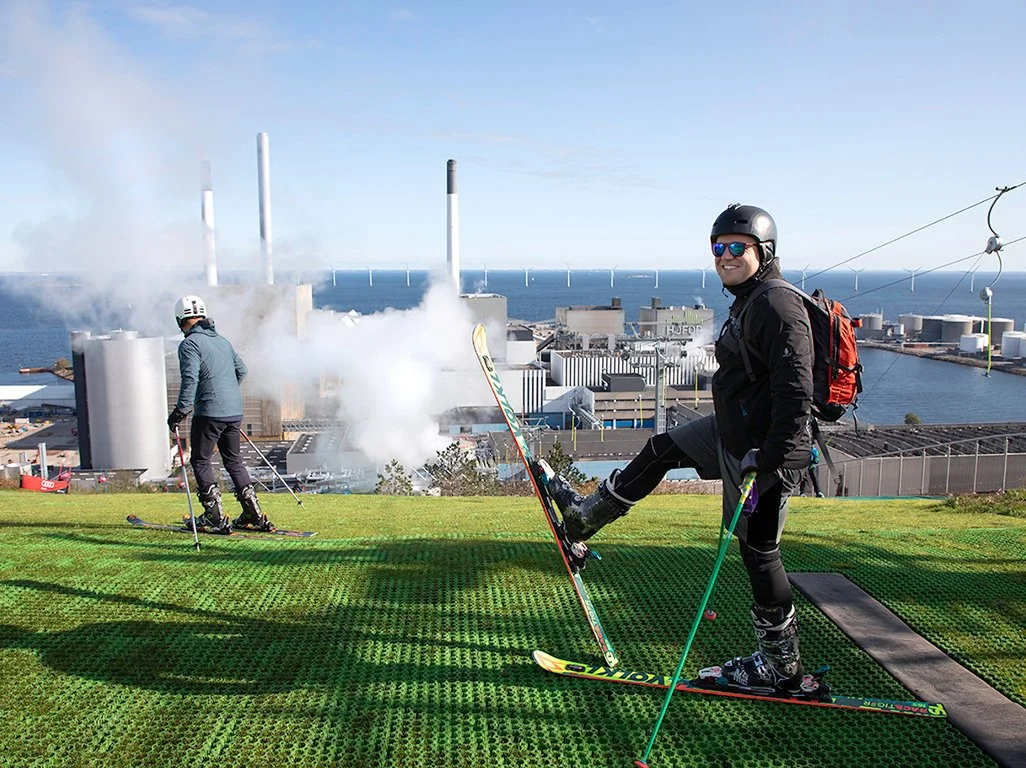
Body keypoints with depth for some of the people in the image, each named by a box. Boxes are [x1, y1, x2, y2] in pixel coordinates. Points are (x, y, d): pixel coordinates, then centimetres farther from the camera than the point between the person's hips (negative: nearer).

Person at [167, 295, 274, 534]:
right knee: (234, 460, 17)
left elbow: (190, 379, -18)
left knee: (200, 461, 7)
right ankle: (254, 514, 14)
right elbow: (241, 370, 22)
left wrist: (179, 412, -15)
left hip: (209, 413, -7)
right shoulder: (223, 341, 15)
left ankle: (216, 518, 3)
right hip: (235, 412, 7)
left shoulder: (189, 344, -8)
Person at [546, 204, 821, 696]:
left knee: (758, 553, 0)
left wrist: (770, 463, -29)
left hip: (766, 451, -10)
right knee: (662, 449, 19)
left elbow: (796, 393, -27)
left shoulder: (779, 306, -21)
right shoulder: (747, 301, 11)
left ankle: (784, 670, 15)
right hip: (732, 434, 10)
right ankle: (585, 516, 36)